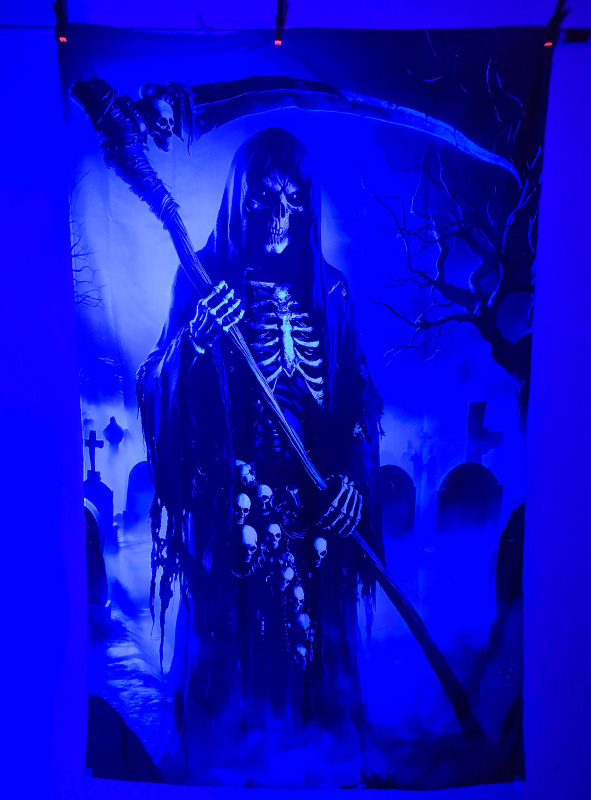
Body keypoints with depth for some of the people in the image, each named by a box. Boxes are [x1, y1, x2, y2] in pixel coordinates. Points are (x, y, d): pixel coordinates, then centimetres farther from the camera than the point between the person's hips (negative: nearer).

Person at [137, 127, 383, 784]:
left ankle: (307, 733, 35)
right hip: (227, 500, -2)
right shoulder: (203, 276, 1)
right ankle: (213, 752, 31)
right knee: (227, 630, 5)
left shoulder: (328, 290, 7)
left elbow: (360, 397, 7)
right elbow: (157, 389, -4)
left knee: (312, 628, 10)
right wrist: (194, 337, -23)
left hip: (317, 501, 3)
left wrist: (354, 478, -6)